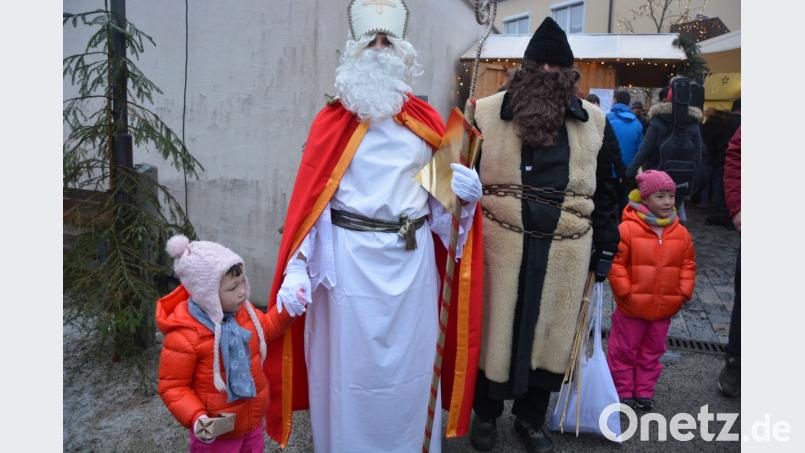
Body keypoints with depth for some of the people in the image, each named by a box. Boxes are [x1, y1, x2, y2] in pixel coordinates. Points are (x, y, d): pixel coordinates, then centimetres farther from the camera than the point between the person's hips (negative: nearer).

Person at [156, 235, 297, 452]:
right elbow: (172, 387, -19)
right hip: (216, 432, -6)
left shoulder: (242, 310, -8)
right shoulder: (184, 336, -28)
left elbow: (266, 328, 12)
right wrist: (196, 417, -31)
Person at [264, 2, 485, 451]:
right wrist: (295, 271, -14)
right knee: (349, 361, 8)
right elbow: (308, 200, -5)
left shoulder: (426, 120, 8)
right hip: (350, 258, -2)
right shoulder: (332, 120, 0)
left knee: (410, 360, 13)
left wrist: (466, 190, -9)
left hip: (413, 258, 3)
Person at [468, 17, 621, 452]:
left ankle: (531, 416, 34)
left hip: (565, 250, 2)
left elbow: (603, 191, 11)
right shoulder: (488, 113, -1)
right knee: (493, 326, 10)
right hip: (500, 245, -2)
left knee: (550, 330, 12)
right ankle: (485, 414, 32)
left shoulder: (592, 122, 6)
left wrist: (605, 248, 9)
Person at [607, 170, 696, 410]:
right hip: (632, 307, -4)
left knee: (652, 351, 16)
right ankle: (623, 391, 24)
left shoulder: (681, 233, 1)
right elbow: (616, 263, -13)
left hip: (664, 308, 4)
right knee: (624, 350, 8)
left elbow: (688, 265, 10)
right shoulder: (628, 228, -15)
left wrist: (684, 292, 1)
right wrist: (624, 292, -14)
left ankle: (644, 391, 31)